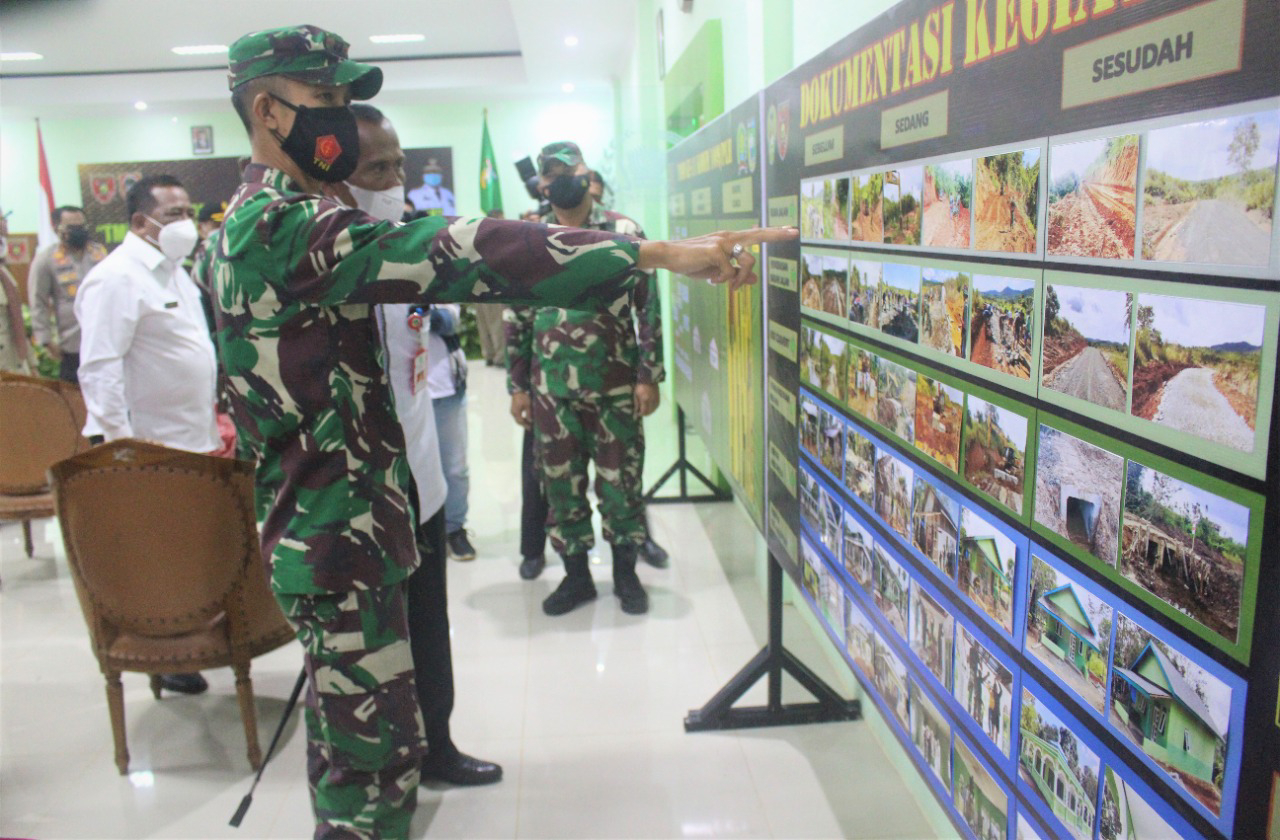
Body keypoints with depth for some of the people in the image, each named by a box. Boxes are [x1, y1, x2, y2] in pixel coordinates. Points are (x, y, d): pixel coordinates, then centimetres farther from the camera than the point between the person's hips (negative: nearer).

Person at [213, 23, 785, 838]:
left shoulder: (247, 224, 14)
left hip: (320, 522, 11)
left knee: (349, 728, 23)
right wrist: (659, 252, -37)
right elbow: (456, 254, -33)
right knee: (379, 746, -1)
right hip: (340, 534, -11)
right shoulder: (285, 225, -21)